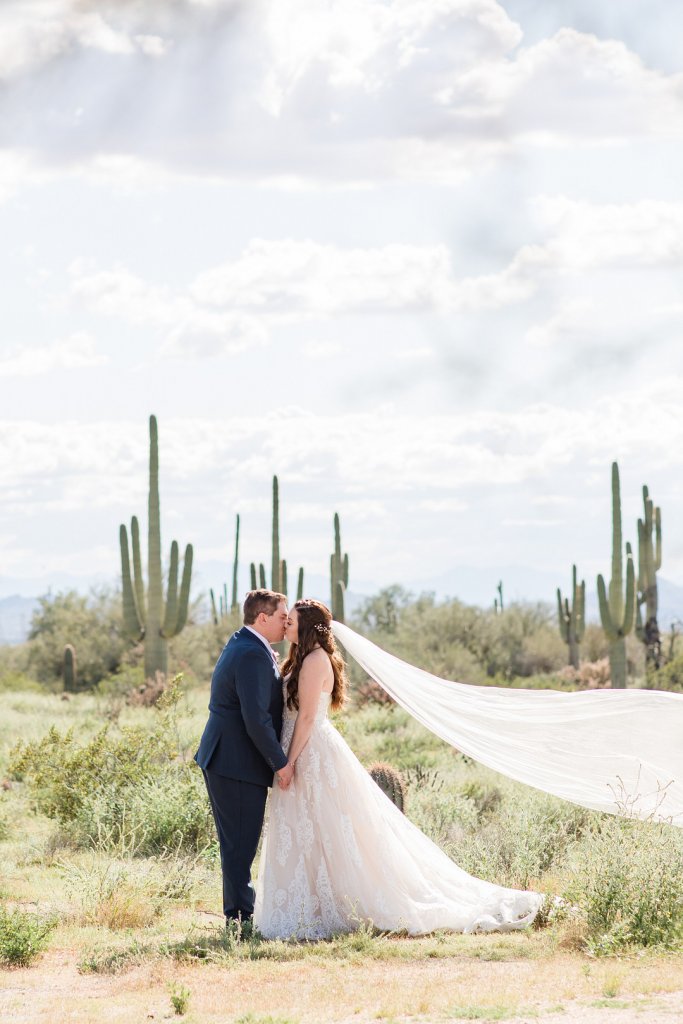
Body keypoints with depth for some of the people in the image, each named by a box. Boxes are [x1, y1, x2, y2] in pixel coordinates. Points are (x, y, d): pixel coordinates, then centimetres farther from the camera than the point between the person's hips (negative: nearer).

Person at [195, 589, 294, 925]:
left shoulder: (240, 645, 15)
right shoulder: (254, 656, -19)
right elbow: (256, 719, -24)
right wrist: (280, 762, -16)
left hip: (222, 759, 11)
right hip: (239, 764, -11)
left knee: (237, 843, 16)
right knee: (241, 844, -3)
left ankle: (239, 913, 24)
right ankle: (239, 917, 2)